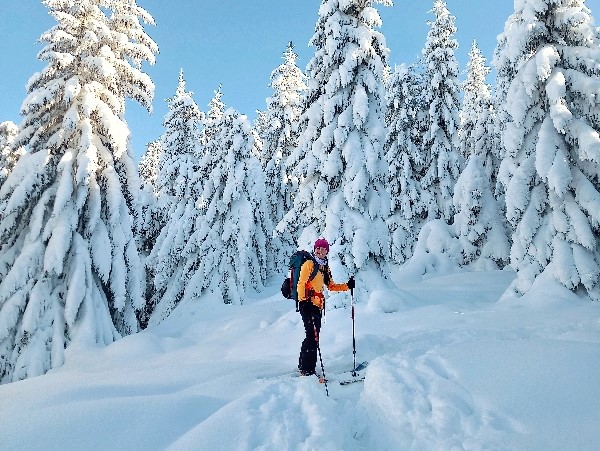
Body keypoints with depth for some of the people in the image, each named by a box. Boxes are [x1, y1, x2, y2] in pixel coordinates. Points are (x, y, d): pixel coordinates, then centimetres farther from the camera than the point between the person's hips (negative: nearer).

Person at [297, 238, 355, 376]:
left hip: (317, 306, 8)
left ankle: (303, 365, 25)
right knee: (313, 337, -10)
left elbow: (331, 286, 21)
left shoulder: (325, 268, 17)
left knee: (313, 337, 12)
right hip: (308, 305, -8)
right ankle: (307, 370, -3)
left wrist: (347, 286, 10)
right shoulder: (309, 264, -6)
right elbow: (301, 284, -11)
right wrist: (303, 301, -19)